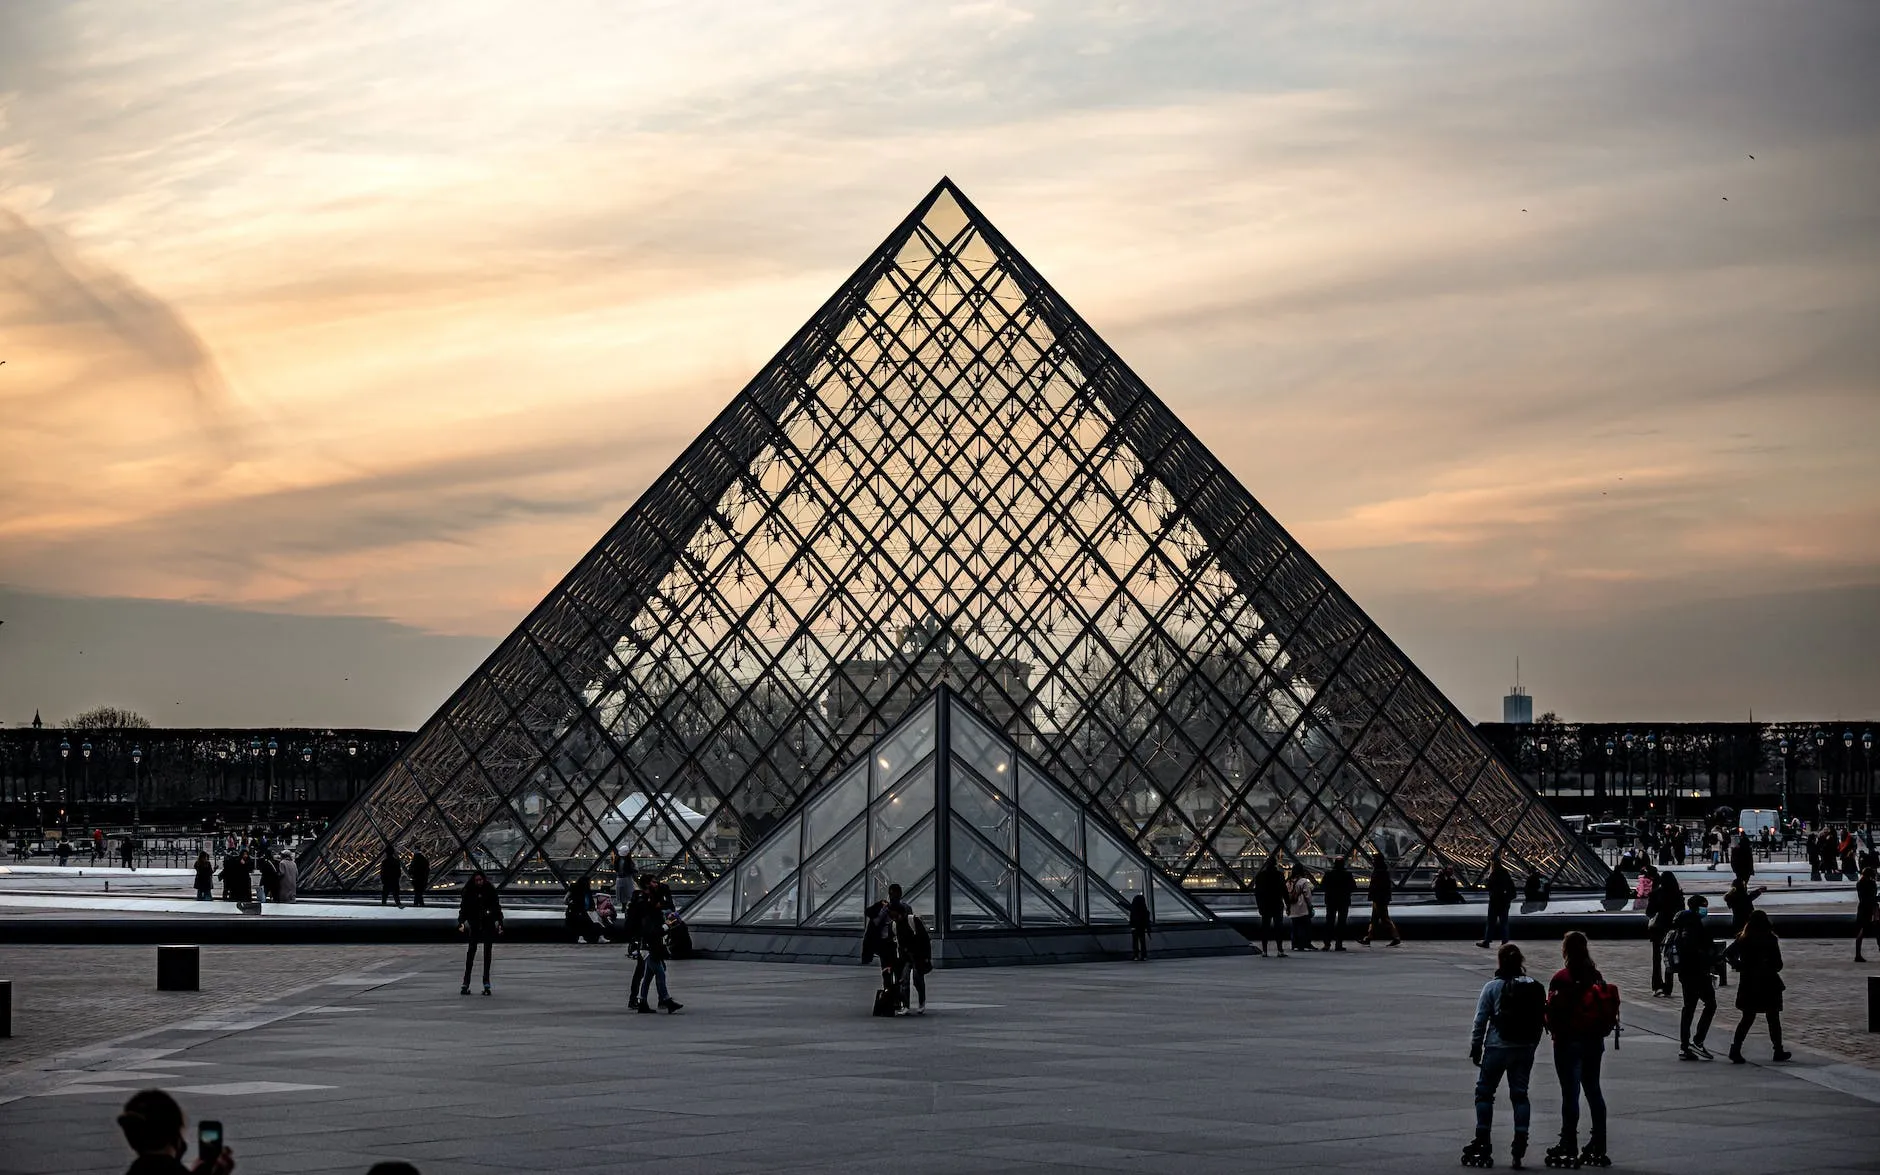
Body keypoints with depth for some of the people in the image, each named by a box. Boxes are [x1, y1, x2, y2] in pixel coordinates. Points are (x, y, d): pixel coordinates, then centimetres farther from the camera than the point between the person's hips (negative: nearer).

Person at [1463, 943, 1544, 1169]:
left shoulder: (1493, 987, -10)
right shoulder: (1535, 987, 1)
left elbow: (1480, 1021, -8)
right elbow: (1541, 1019, 2)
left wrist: (1475, 1048, 2)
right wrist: (1532, 1044, 11)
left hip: (1497, 1048, -4)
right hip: (1525, 1049, 4)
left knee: (1484, 1093, 8)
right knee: (1520, 1094, 10)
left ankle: (1482, 1144, 6)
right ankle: (1520, 1145, 3)